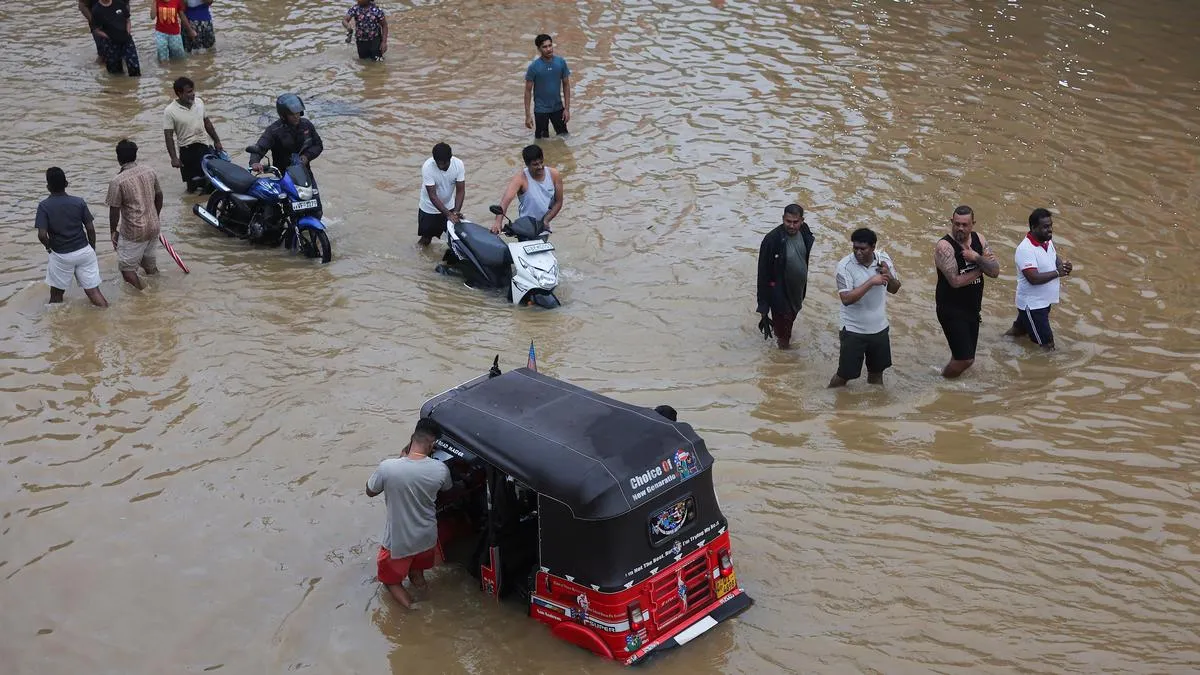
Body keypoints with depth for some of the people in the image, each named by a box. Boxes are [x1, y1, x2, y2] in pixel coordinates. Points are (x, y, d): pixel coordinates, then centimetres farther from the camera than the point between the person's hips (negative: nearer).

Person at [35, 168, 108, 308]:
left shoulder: (44, 206, -10)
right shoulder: (79, 202, -4)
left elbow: (42, 235, -17)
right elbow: (90, 229, -1)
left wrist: (49, 247, 4)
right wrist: (93, 250, 13)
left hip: (61, 256, -2)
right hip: (84, 252, 2)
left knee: (56, 293, 17)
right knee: (93, 291, 5)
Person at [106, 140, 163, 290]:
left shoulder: (117, 181, -18)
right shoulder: (150, 172, -1)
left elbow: (114, 210, -13)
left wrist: (113, 231, 1)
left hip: (133, 233, -6)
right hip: (153, 227, 6)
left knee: (127, 269, 5)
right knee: (149, 264, 24)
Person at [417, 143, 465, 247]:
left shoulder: (458, 164, -23)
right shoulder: (427, 167, -31)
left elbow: (460, 191, -18)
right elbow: (432, 195, -30)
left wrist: (456, 211, -33)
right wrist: (448, 214, -38)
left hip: (449, 206, 2)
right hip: (430, 208, -2)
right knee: (427, 234, 11)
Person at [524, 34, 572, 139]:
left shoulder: (561, 62, -7)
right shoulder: (534, 67, -16)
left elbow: (566, 85, 1)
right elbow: (528, 91, -10)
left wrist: (567, 108, -2)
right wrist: (528, 115, -12)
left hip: (558, 108, 3)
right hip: (541, 110, -3)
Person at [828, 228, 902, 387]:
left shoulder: (884, 259, -5)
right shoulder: (845, 265, -19)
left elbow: (894, 289, 5)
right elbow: (846, 299, -28)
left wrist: (889, 277, -17)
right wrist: (871, 282, -31)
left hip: (879, 327, 4)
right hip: (854, 330, -4)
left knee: (877, 371, 22)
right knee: (844, 374, 5)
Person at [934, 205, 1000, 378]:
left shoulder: (979, 239, 1)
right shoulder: (944, 246, -19)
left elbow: (995, 271, -5)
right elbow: (955, 281, -25)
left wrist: (976, 258, -23)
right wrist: (980, 268, -12)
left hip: (973, 308, 7)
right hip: (952, 310, -7)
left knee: (965, 357, 15)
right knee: (965, 359, -9)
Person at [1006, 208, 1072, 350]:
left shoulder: (1048, 242, 1)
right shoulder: (1026, 249, -27)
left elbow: (1056, 260, 13)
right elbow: (1034, 278, -32)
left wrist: (1065, 265, -10)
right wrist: (1057, 272, -23)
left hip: (1044, 301, 9)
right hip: (1032, 305, -9)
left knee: (1019, 330, 29)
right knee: (1047, 346, -6)